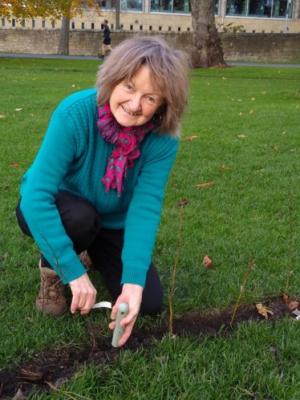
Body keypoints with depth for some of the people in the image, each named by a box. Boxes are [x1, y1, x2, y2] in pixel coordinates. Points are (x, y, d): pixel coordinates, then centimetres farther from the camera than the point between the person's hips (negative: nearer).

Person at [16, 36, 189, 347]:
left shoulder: (163, 139, -25)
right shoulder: (75, 112, -34)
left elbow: (145, 208, -27)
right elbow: (37, 195, -35)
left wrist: (133, 281, -38)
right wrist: (74, 272, -38)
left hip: (113, 224, 3)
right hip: (53, 213, -3)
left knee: (148, 302, -7)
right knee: (81, 216, -38)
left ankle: (98, 254, 22)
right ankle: (51, 267, -3)